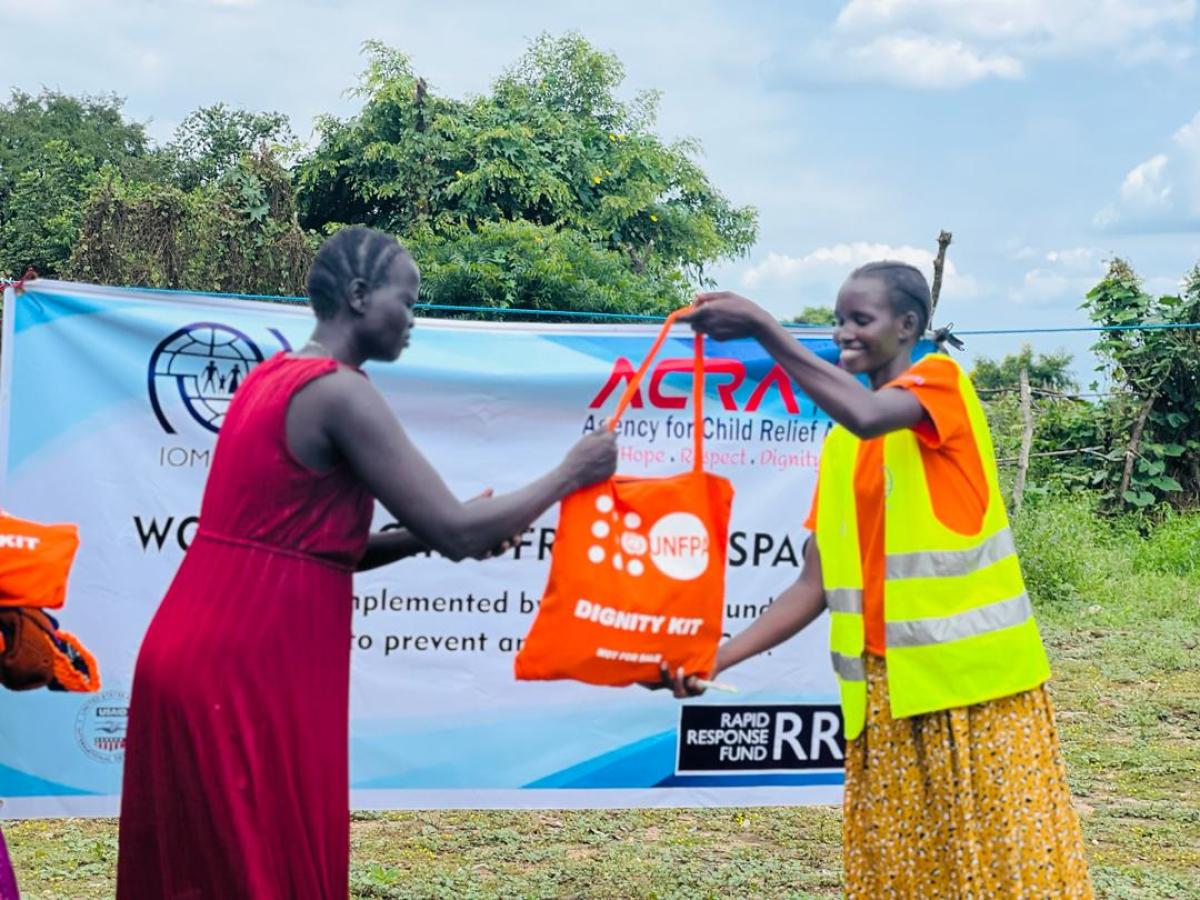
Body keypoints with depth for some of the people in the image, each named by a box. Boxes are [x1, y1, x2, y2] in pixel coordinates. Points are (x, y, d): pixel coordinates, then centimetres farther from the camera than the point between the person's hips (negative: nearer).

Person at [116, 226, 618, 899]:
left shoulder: (273, 379, 15)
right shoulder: (340, 391, -14)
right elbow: (455, 529, -17)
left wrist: (424, 537, 7)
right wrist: (570, 475, -3)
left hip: (204, 646, 9)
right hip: (252, 663, -9)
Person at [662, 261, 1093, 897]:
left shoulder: (941, 381, -3)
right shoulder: (839, 443, 14)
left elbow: (867, 416, -28)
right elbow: (816, 584, 11)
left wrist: (762, 327, -27)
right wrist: (719, 658, 2)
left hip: (973, 673, -6)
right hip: (884, 687, 6)